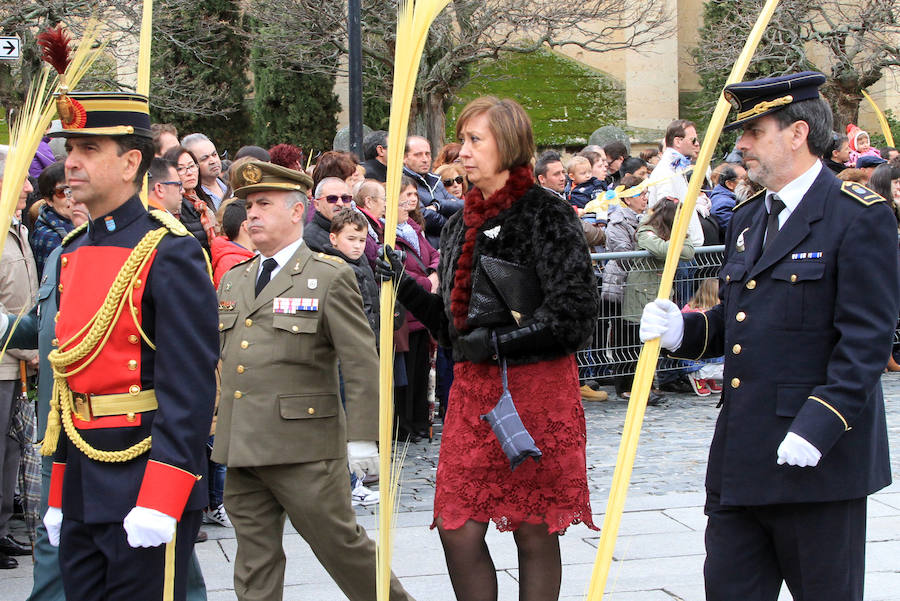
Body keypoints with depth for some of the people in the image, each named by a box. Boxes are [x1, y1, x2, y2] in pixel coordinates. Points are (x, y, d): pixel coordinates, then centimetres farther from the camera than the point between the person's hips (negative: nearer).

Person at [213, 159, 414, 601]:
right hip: (239, 447, 6)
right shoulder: (233, 282, 15)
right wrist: (208, 422, 18)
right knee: (255, 561, 9)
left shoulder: (330, 278, -4)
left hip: (303, 447, -6)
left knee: (341, 543, 0)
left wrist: (362, 439, -14)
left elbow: (362, 363, -8)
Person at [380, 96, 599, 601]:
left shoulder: (547, 216, -8)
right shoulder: (466, 222, 13)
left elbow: (576, 315, -14)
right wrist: (406, 288, 2)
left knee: (534, 533, 3)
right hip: (473, 389, 6)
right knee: (457, 530, 1)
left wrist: (497, 342, -13)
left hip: (536, 387, -6)